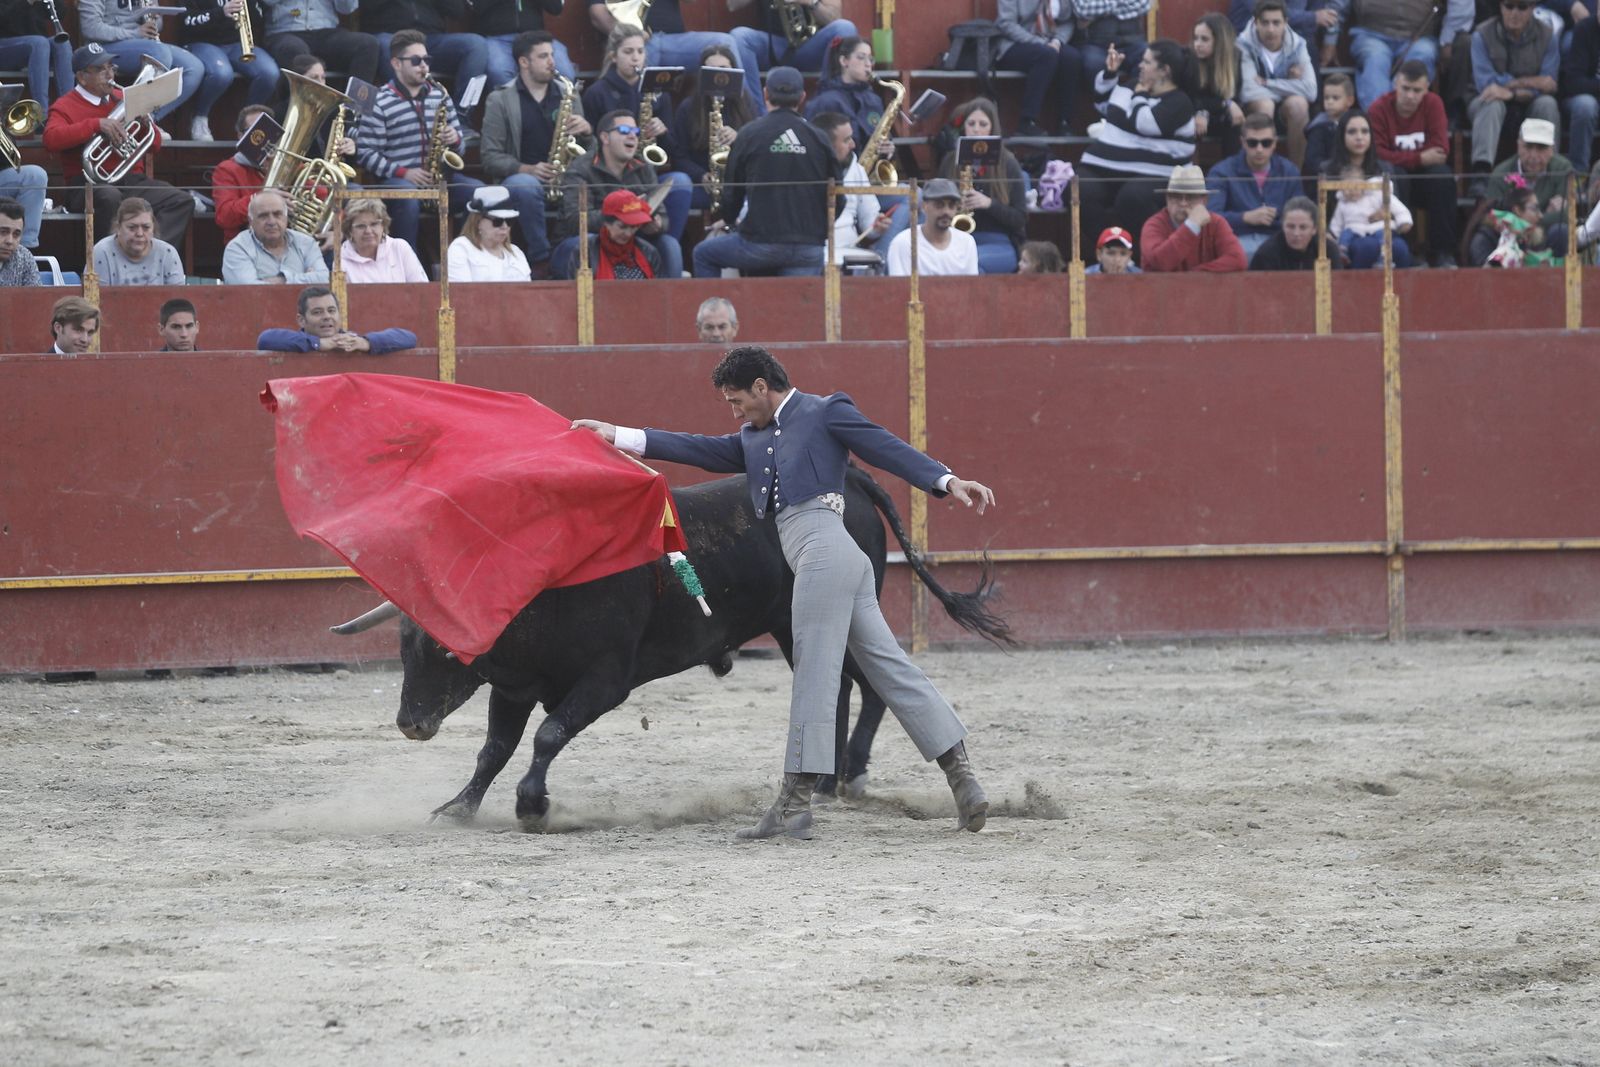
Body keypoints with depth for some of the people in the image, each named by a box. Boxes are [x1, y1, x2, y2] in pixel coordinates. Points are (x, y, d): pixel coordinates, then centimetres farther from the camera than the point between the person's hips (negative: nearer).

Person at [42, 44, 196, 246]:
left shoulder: (121, 100, 21)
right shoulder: (65, 107, 6)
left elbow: (155, 146, 22)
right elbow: (51, 139, -18)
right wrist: (97, 124, -23)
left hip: (131, 180, 5)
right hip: (90, 185, -5)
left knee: (183, 202, -19)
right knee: (110, 198, -41)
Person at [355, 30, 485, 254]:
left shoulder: (439, 96, 13)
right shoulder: (379, 103, -4)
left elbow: (459, 145, 20)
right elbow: (366, 153, -9)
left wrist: (454, 140, -4)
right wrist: (402, 172, -18)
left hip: (440, 177, 5)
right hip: (397, 179, -5)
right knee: (408, 197, -38)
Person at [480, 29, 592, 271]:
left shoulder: (567, 94, 15)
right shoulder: (500, 100, 5)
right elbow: (491, 158, -1)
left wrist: (587, 130, -5)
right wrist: (527, 169, -17)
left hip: (565, 178, 3)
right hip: (520, 178, -2)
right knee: (526, 187, -40)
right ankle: (541, 260, -31)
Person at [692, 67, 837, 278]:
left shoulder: (750, 135, -2)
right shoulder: (819, 139, 5)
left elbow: (731, 194, 4)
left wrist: (728, 217, 25)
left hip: (760, 244, -2)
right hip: (809, 249, 2)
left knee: (704, 254, 21)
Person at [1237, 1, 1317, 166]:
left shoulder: (1297, 45, -8)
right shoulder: (1245, 45, -15)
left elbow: (1310, 89, -20)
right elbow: (1248, 90, -27)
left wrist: (1266, 83, -21)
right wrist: (1287, 86, -21)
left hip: (1287, 110, 2)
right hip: (1253, 109, -2)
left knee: (1298, 103, -32)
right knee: (1264, 104, -35)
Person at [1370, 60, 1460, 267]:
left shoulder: (1433, 104, -7)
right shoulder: (1379, 108, -14)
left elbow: (1441, 150, -14)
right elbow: (1379, 155, -20)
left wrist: (1403, 158, -20)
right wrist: (1420, 158, -25)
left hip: (1424, 176, 2)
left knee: (1442, 174, -29)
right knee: (1392, 174, -35)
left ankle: (1443, 253, -24)